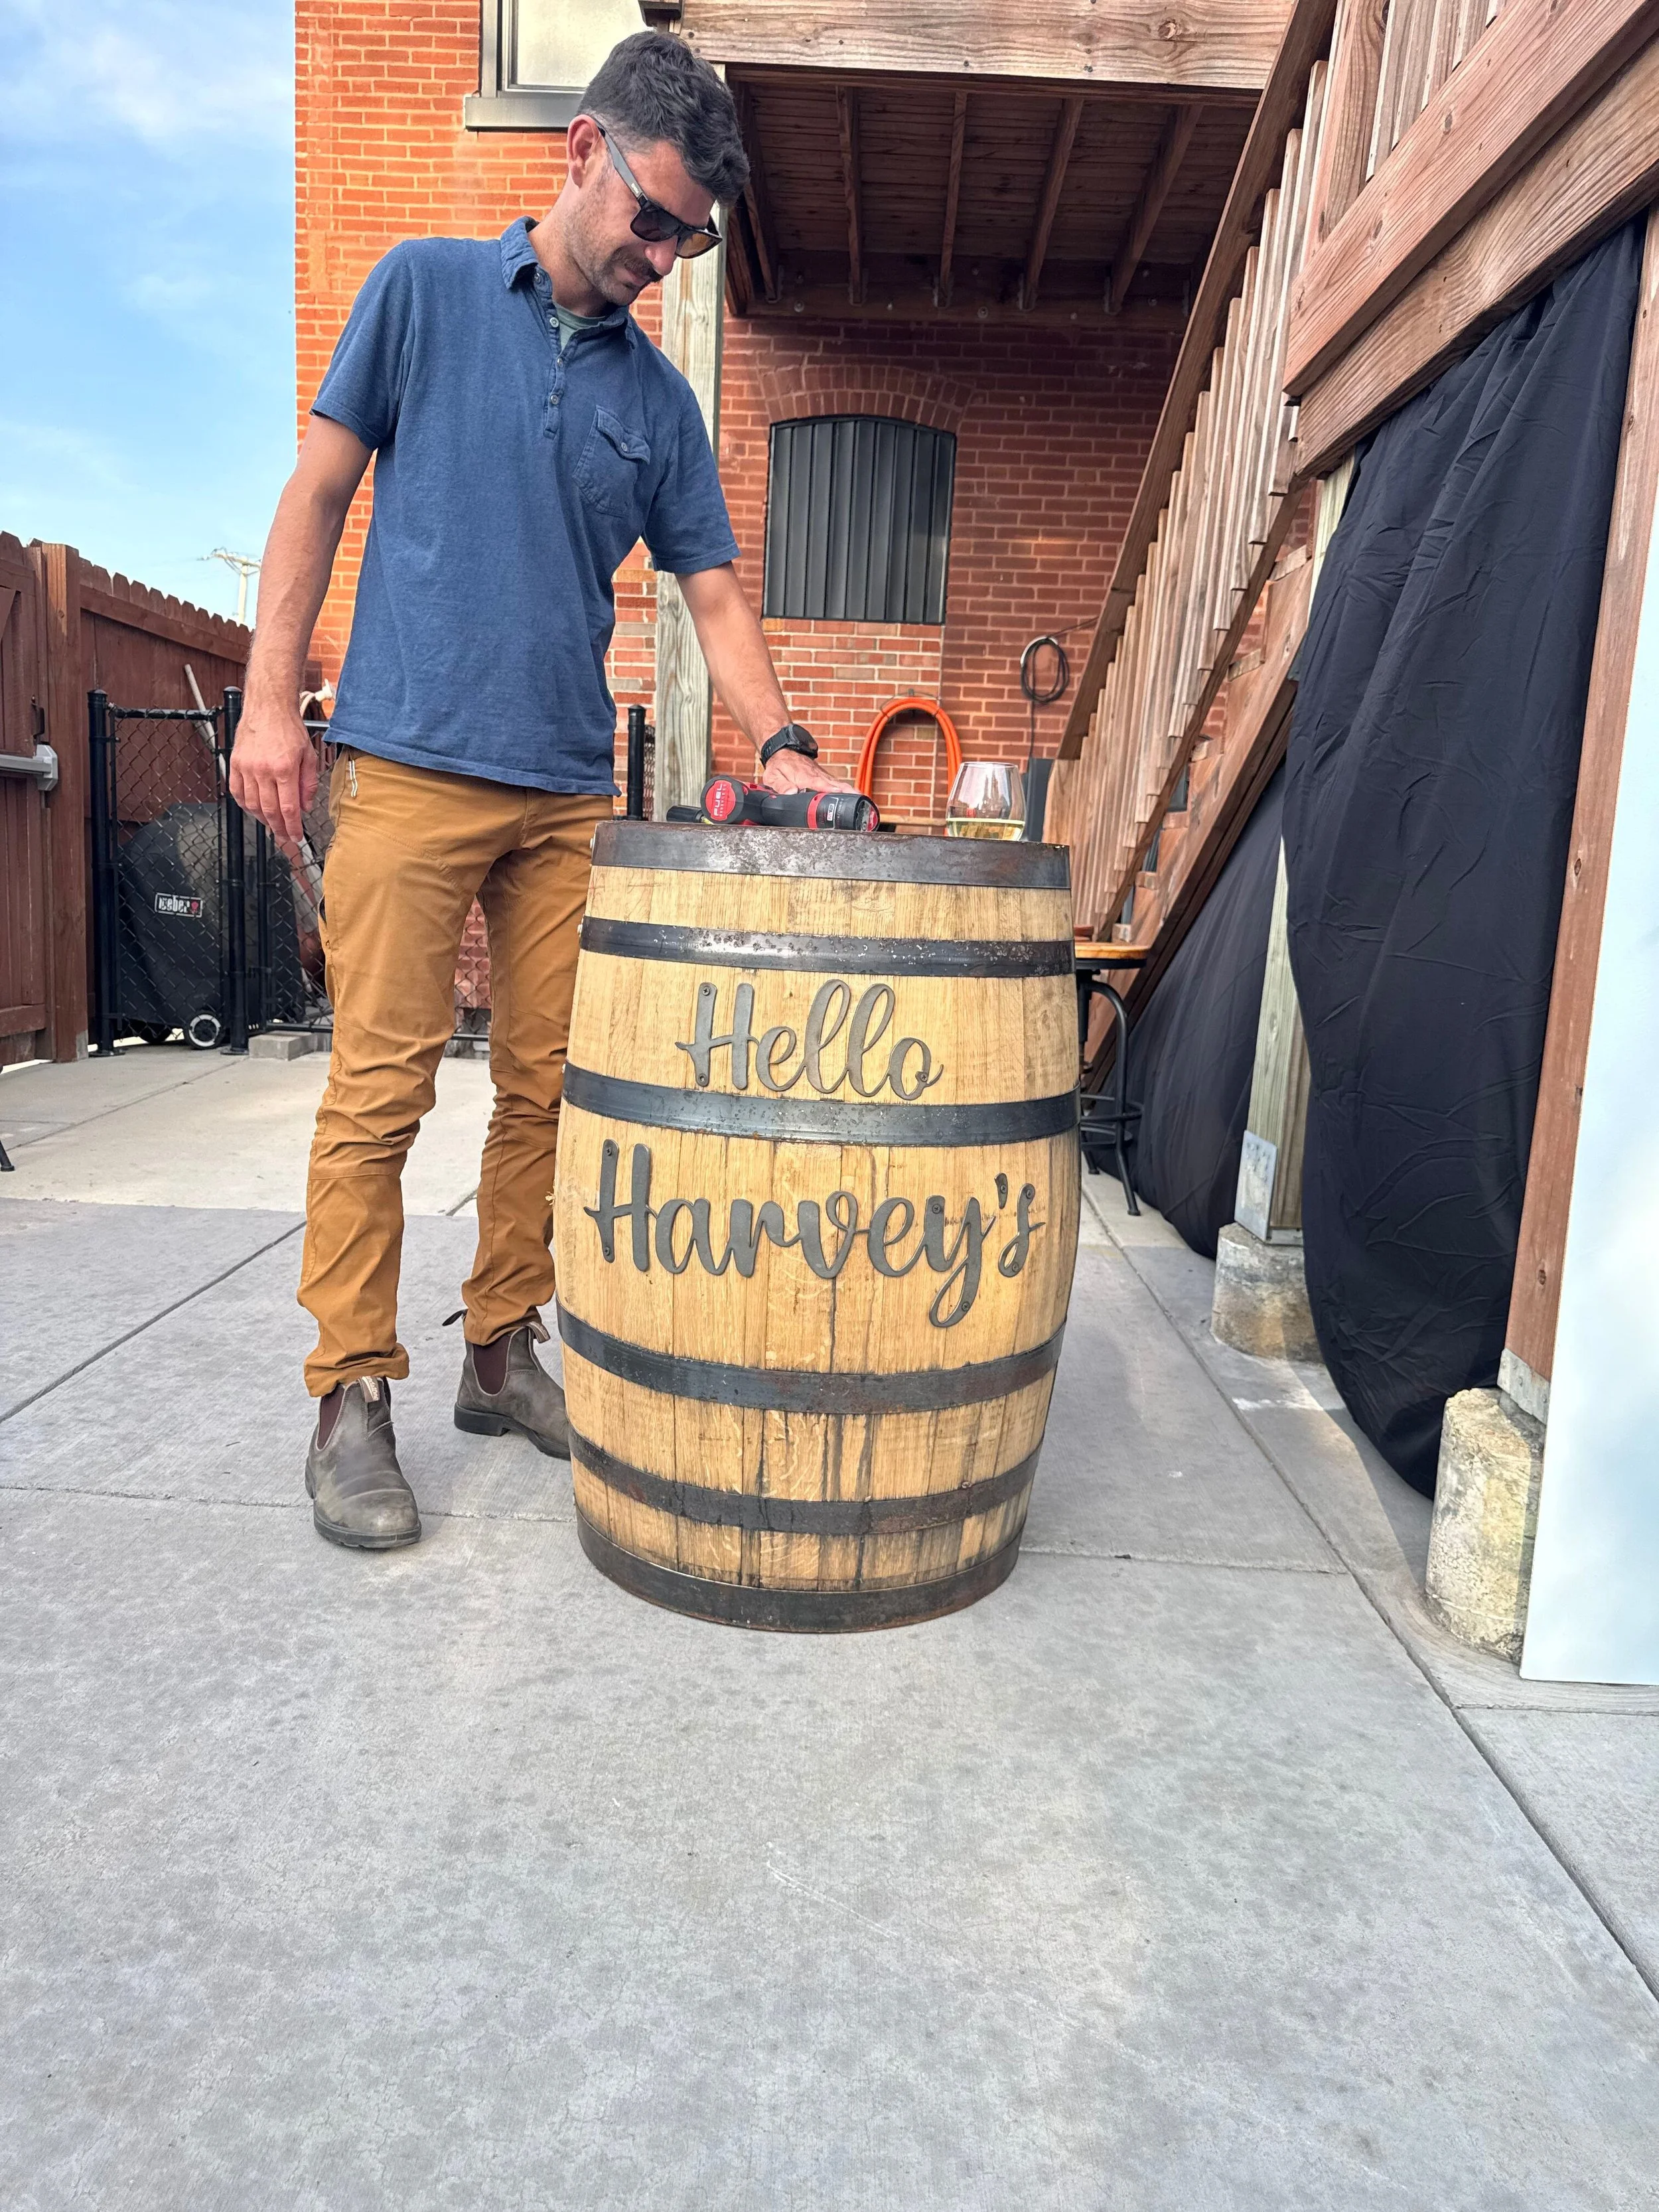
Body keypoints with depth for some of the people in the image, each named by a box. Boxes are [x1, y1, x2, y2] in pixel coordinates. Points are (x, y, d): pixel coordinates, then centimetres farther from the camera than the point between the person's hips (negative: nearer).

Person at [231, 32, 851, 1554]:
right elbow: (320, 491, 6)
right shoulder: (425, 289, 8)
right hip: (410, 763, -3)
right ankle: (352, 1396, 3)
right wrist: (271, 697, -2)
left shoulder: (660, 398, 15)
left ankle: (503, 1352, 19)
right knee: (379, 1088, -6)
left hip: (569, 792, 4)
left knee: (547, 1089, 4)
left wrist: (781, 747, -4)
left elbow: (715, 597, 12)